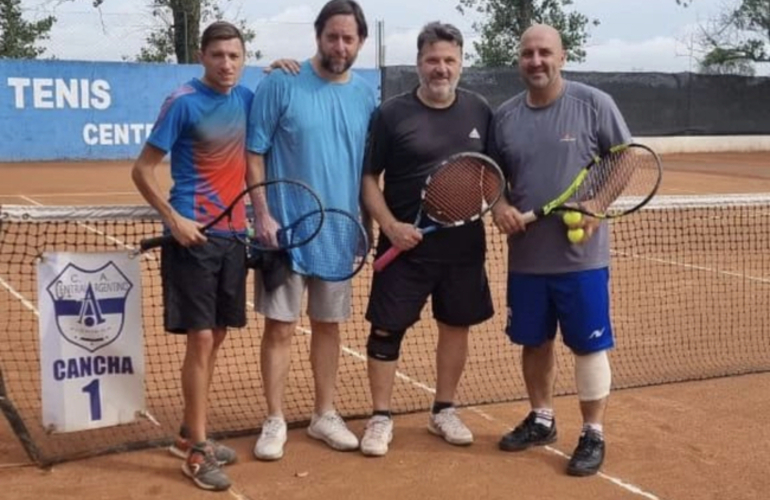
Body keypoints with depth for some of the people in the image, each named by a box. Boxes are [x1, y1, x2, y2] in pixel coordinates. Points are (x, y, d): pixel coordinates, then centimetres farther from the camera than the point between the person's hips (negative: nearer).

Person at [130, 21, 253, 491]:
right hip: (193, 236, -7)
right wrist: (174, 218, -17)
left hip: (234, 233, 7)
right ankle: (196, 449, 5)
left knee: (216, 337, 12)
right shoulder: (183, 102, -10)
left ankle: (191, 434, 26)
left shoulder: (247, 99, 7)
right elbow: (143, 170, -8)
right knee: (200, 339, -6)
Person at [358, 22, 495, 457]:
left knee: (457, 325, 12)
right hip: (406, 244, -3)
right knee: (387, 328, 1)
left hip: (464, 244, 3)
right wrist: (390, 225, -14)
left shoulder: (480, 111, 5)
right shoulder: (392, 113, -5)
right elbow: (368, 178, -3)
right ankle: (381, 417, 15)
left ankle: (444, 410, 29)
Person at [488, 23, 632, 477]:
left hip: (581, 255, -4)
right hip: (526, 256, 4)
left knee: (589, 345, 2)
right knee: (534, 342, 15)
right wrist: (499, 205, -7)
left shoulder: (594, 104, -6)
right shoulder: (505, 116, 5)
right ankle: (541, 420, 33)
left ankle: (594, 435, 16)